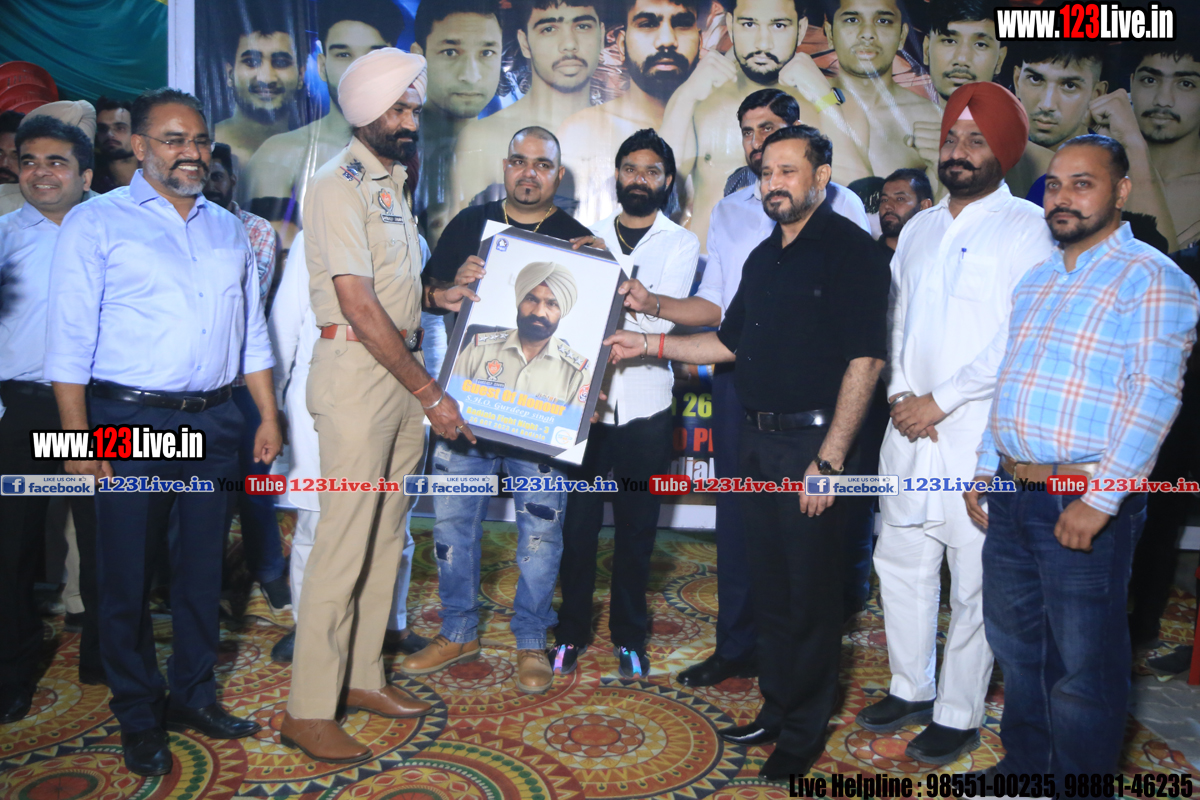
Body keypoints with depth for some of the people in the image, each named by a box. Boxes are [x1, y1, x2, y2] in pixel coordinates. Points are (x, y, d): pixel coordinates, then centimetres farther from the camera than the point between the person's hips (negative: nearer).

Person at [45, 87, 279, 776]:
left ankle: (194, 695, 29)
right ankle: (139, 717, 21)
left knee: (203, 566, 12)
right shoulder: (97, 222, 0)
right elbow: (71, 337, -6)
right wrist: (79, 437, -12)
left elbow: (252, 332, 15)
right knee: (129, 574, 5)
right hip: (131, 422, -4)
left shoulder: (229, 229, 14)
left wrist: (269, 417, 9)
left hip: (215, 421, 4)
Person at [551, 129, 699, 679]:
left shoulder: (681, 244, 5)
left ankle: (629, 637, 24)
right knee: (578, 521, 5)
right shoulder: (591, 237, 11)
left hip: (645, 407, -1)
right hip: (586, 401, 1)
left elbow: (664, 316, -11)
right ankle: (572, 632, 22)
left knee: (637, 528, 8)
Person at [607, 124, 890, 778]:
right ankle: (776, 708, 31)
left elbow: (865, 359, -15)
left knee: (810, 593, 3)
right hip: (757, 441, 7)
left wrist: (829, 460, -19)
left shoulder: (850, 248, -9)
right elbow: (731, 342, 23)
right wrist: (648, 345, 15)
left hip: (812, 442, -7)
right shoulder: (763, 258, 15)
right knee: (770, 586, 15)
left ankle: (803, 733, 19)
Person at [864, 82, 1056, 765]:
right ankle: (911, 689, 31)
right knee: (901, 562, 14)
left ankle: (959, 715, 19)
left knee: (975, 580, 3)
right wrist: (900, 394, 1)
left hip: (978, 432, -6)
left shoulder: (1025, 227, -5)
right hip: (909, 426, 6)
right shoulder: (919, 229, 15)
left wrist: (941, 401, -14)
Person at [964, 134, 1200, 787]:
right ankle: (1024, 764, 38)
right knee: (1016, 646, 19)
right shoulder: (1036, 279, 15)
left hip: (1083, 505, -7)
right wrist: (984, 471, 16)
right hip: (1012, 494, 7)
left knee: (1084, 666, 5)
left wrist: (1100, 502, -22)